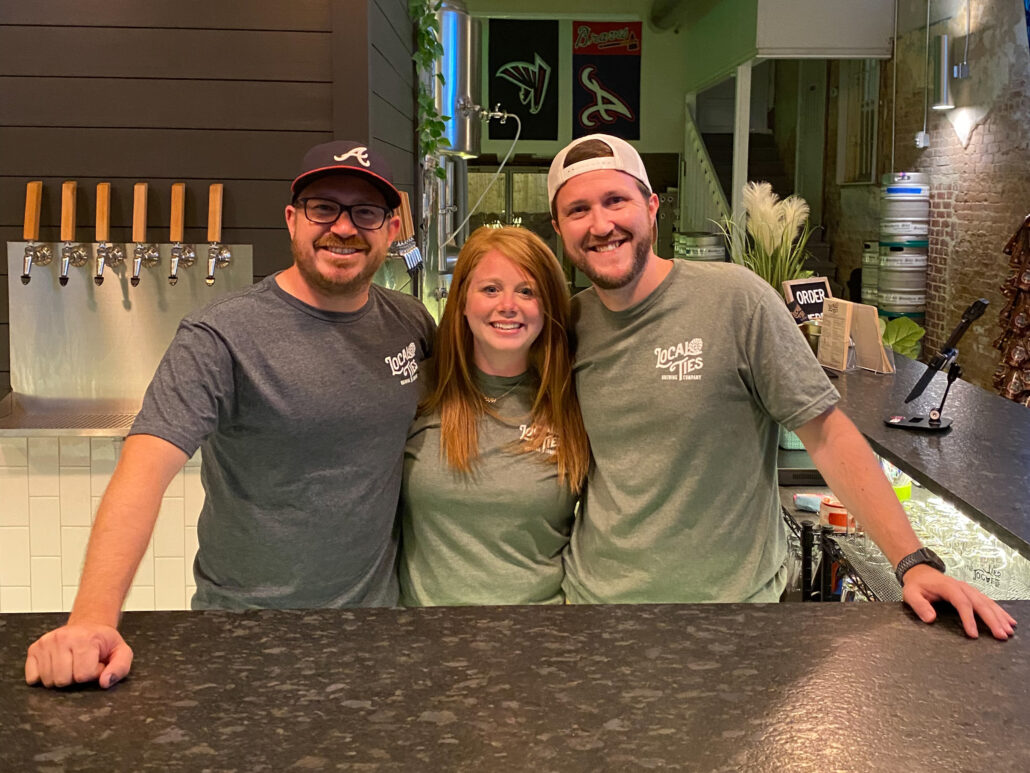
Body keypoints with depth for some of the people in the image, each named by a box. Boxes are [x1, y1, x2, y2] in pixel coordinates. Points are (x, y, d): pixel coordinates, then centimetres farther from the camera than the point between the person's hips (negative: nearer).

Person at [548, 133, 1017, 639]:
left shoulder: (735, 299, -13)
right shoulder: (571, 324, -1)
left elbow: (825, 431, -12)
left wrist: (912, 562, -17)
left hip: (728, 600, -3)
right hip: (592, 598, 4)